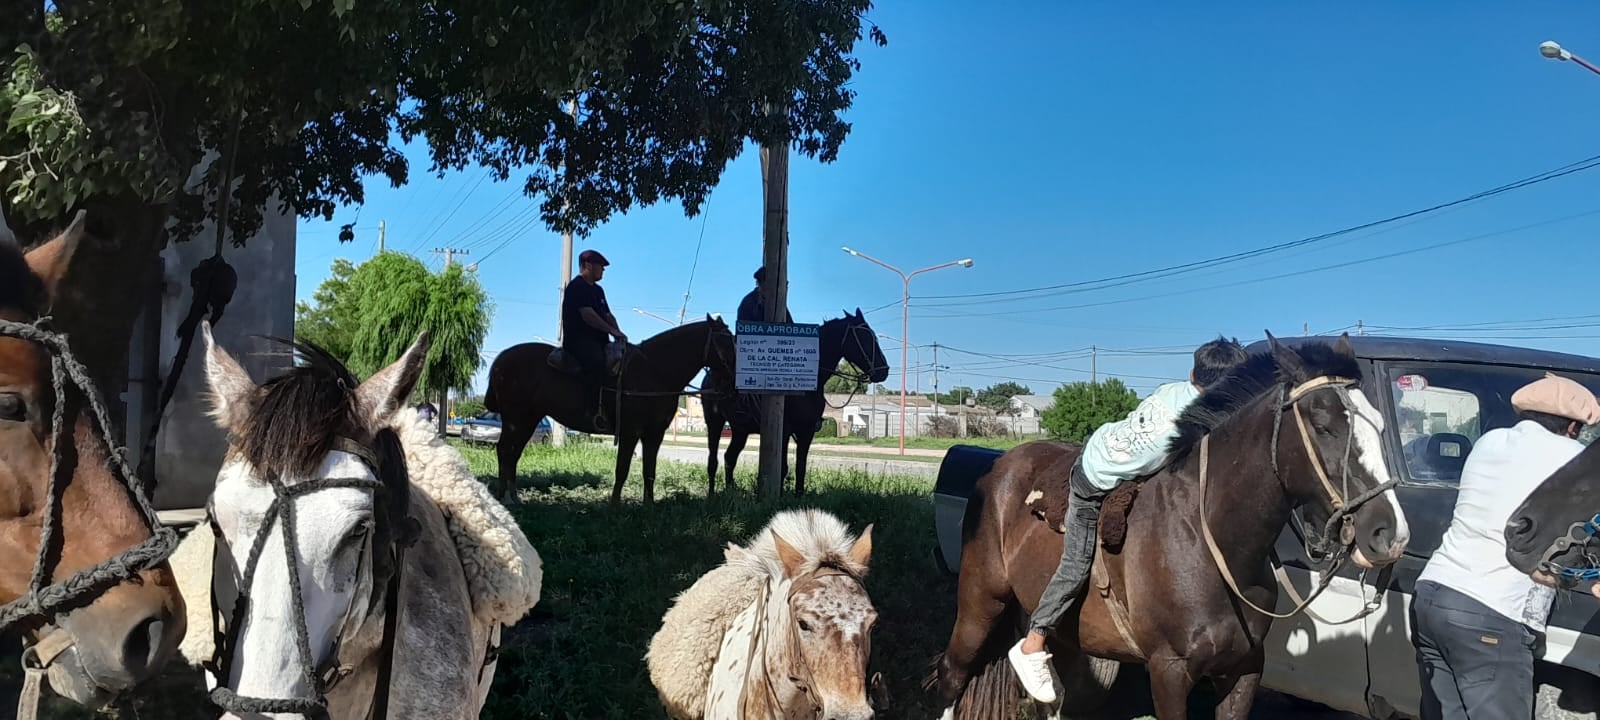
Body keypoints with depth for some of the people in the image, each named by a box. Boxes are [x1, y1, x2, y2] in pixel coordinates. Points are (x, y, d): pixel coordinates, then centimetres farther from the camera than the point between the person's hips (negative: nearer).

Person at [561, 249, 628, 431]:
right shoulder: (577, 287, -6)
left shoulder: (597, 290, 25)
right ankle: (599, 409, -43)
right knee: (597, 360, -37)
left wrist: (617, 332, 0)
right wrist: (611, 330, -19)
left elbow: (607, 315, 20)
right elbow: (587, 314, -17)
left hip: (597, 340, 10)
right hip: (578, 339, -10)